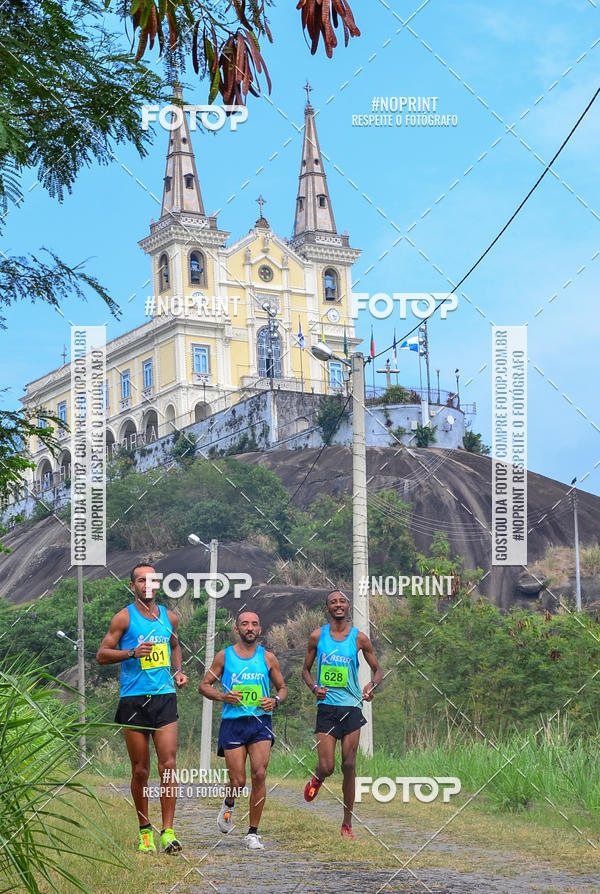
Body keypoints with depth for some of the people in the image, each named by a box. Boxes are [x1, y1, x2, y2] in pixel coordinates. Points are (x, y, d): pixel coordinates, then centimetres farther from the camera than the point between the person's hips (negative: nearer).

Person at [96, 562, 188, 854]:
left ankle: (167, 831, -9)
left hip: (165, 698, 3)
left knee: (168, 766, -9)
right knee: (140, 770, 3)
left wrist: (178, 671, 12)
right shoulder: (124, 617, -1)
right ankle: (144, 830, 17)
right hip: (133, 701, -2)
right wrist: (133, 652, -17)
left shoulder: (169, 617, 11)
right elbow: (102, 654, -3)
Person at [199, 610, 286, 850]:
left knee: (259, 774, -13)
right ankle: (228, 803, 32)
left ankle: (253, 833, -2)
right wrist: (222, 696, -10)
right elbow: (204, 685, 9)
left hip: (260, 722, 1)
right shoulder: (224, 656, 4)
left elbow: (282, 688, 17)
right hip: (232, 722, -1)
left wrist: (275, 701, -5)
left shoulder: (268, 658, 8)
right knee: (238, 781, -5)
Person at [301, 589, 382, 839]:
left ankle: (347, 825, 8)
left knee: (349, 766, -2)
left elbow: (377, 670, 12)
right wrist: (314, 687, -7)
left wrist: (372, 685, -10)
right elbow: (306, 670, 13)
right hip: (326, 706, 0)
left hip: (352, 707, 0)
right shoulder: (317, 636, 4)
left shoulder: (359, 638, 3)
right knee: (327, 767, -9)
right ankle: (317, 779, 30)